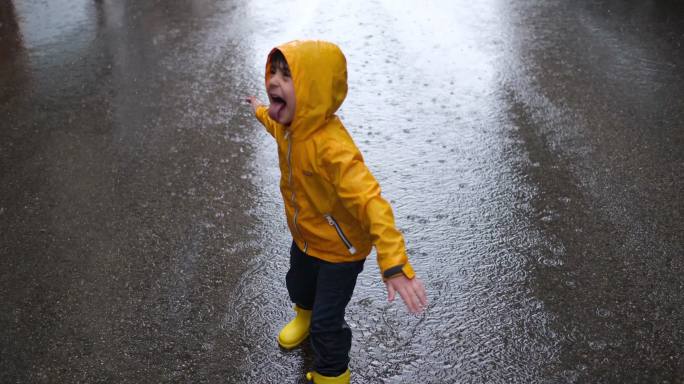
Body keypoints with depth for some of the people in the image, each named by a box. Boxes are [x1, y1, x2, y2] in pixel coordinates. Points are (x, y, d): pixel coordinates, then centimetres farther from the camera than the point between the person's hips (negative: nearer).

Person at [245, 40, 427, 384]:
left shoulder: (331, 147, -42)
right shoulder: (292, 124, -16)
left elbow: (371, 203, -51)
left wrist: (394, 264, -62)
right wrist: (261, 111, 36)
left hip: (339, 249, -7)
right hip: (304, 237, 8)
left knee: (327, 323, 7)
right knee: (298, 286, 33)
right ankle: (305, 315, 69)